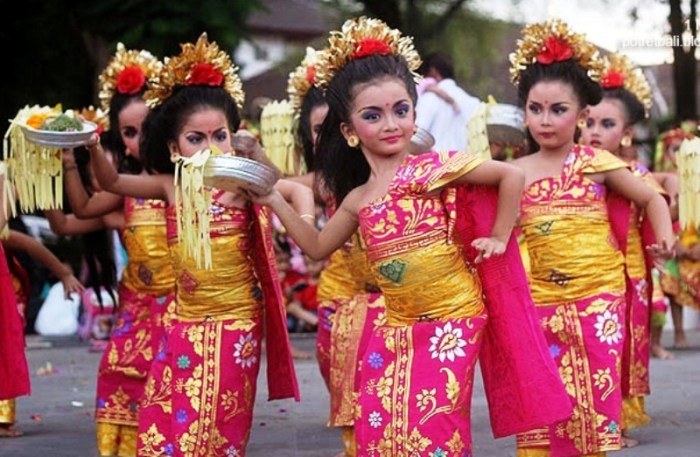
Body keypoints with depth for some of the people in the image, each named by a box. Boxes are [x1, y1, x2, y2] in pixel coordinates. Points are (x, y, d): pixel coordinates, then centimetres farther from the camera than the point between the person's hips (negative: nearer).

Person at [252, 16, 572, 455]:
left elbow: (512, 175, -12)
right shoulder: (357, 199, 8)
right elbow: (318, 246, 22)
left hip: (452, 319, -6)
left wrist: (498, 239, -8)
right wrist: (275, 201, 16)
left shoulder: (433, 168, -10)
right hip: (397, 327, 6)